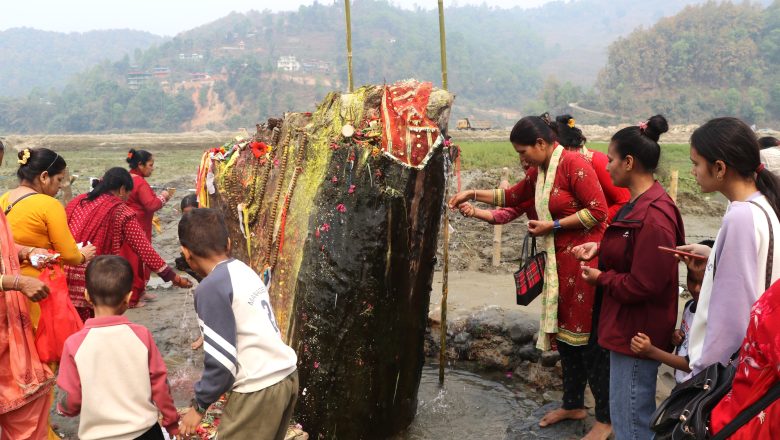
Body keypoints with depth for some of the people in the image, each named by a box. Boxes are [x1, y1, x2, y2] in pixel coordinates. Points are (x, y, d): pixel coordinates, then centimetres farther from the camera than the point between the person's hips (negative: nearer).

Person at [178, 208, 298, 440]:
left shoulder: (211, 288, -14)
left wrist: (199, 405, -2)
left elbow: (222, 360, -15)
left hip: (258, 390, -8)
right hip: (287, 376, 8)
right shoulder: (245, 271, 8)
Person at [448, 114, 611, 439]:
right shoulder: (539, 173, 13)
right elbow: (511, 196, 27)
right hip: (560, 262, 8)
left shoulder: (573, 164, -14)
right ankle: (573, 404, 30)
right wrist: (473, 194, 20)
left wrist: (552, 225, -15)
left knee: (589, 338, -1)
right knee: (565, 332, 15)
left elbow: (598, 211, -17)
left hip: (584, 261, -8)